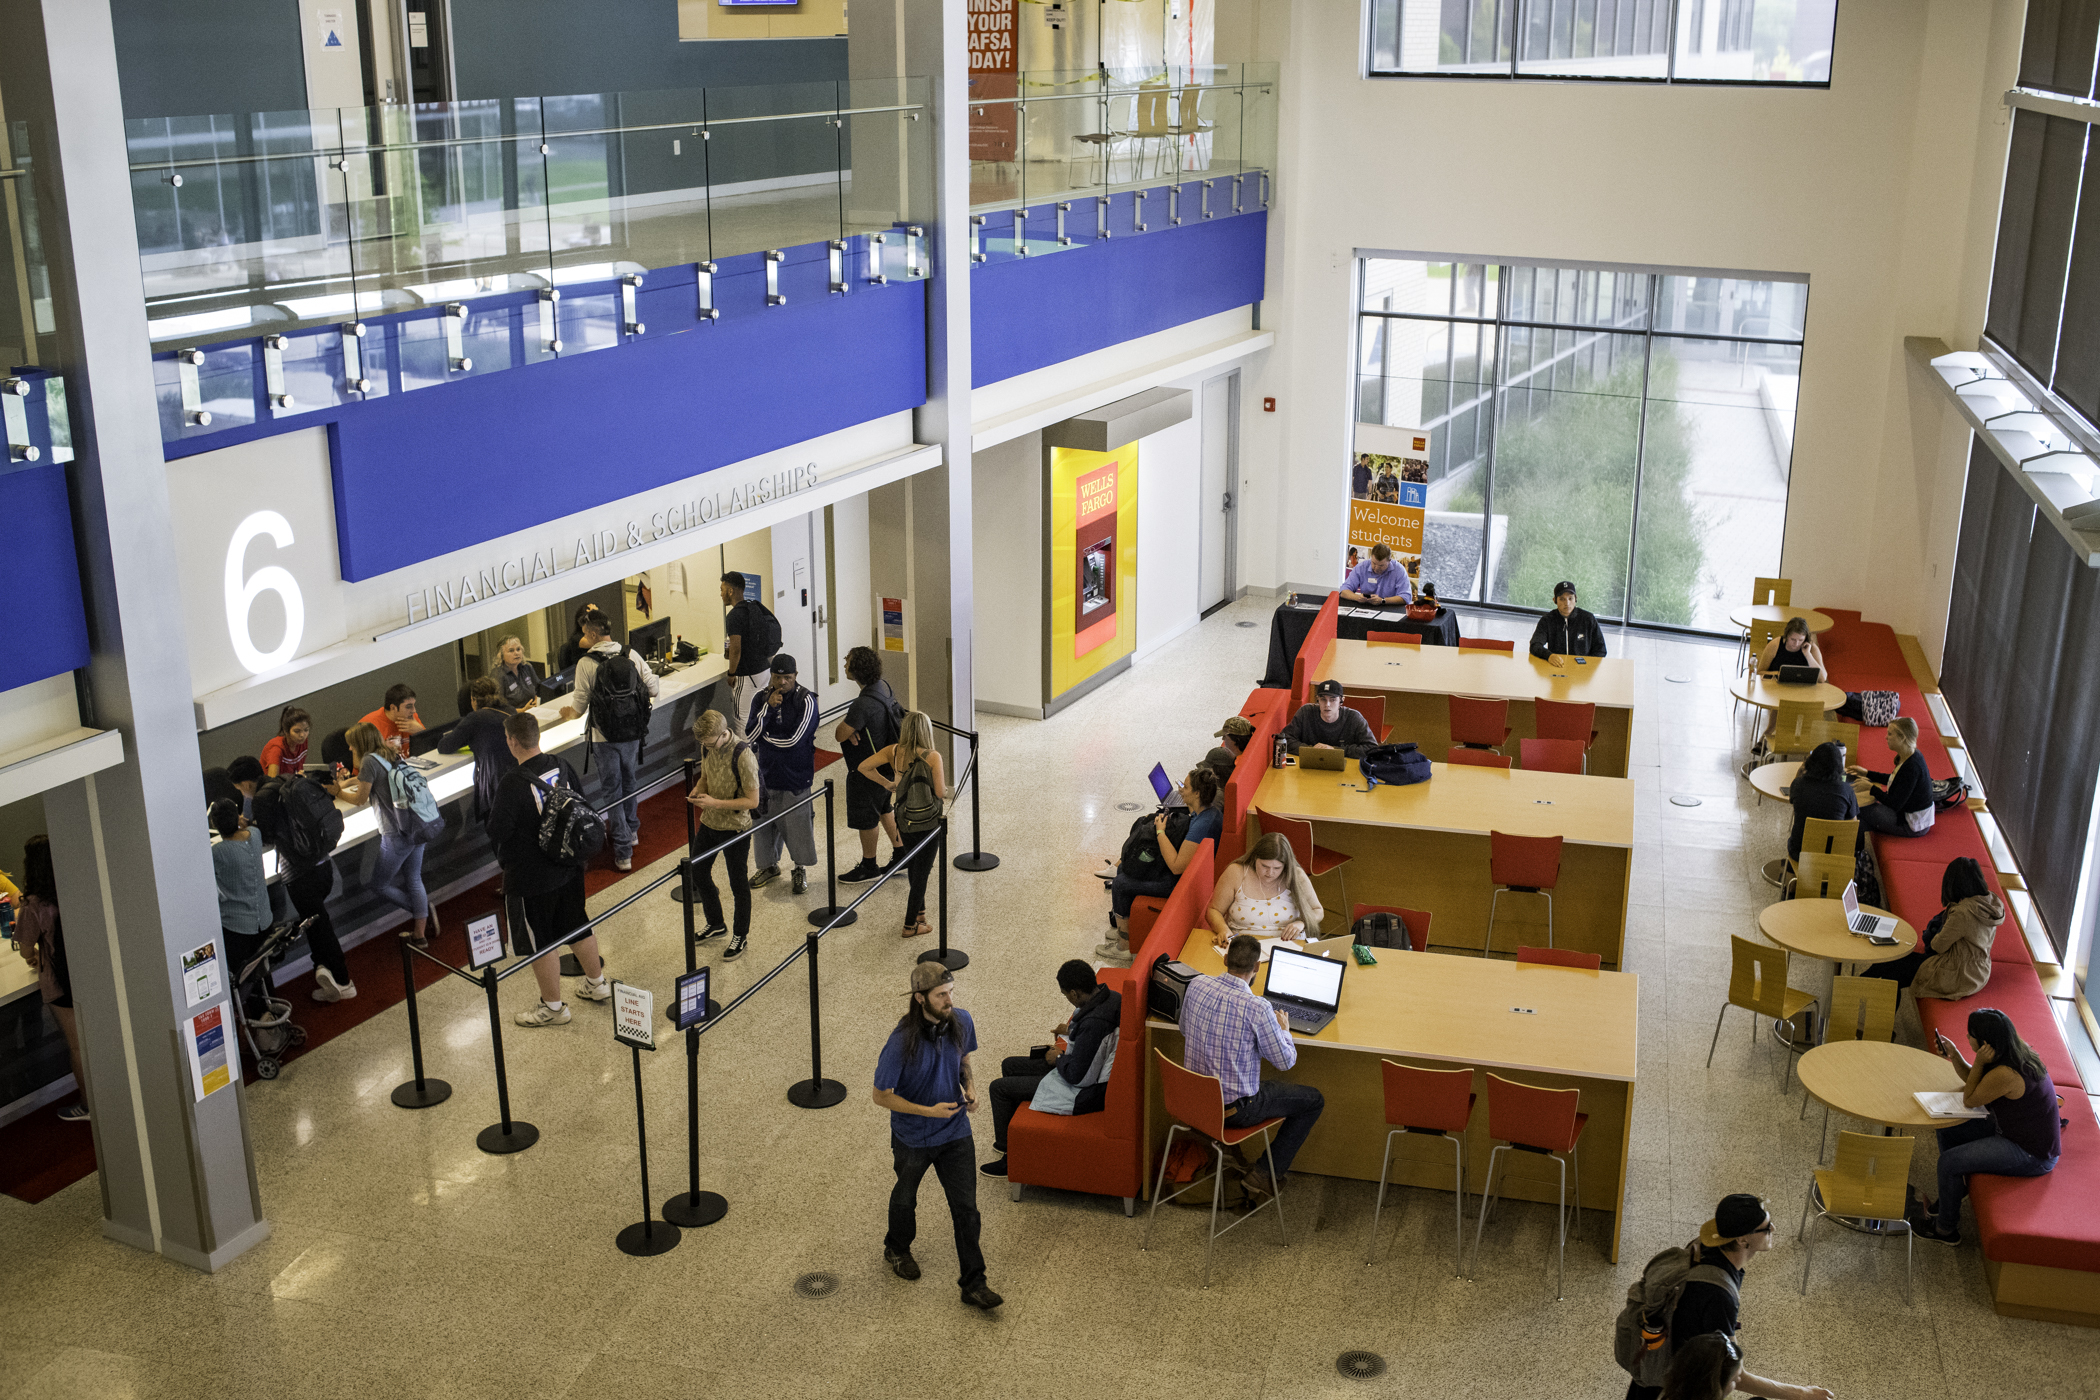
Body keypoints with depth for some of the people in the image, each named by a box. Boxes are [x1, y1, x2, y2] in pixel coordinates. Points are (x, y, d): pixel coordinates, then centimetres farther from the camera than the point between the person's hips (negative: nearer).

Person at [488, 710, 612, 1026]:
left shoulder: (512, 784, -26)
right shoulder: (561, 766, -6)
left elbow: (496, 833, -20)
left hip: (530, 876, -7)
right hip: (569, 866, 7)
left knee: (540, 942, 10)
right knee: (578, 925, 24)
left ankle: (553, 1006, 24)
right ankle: (597, 983, 40)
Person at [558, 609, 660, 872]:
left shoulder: (586, 663, -13)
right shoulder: (632, 655, -4)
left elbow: (580, 704, -6)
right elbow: (654, 689, 0)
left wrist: (570, 712, 18)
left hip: (605, 737, -4)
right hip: (633, 732, 4)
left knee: (611, 790, 6)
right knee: (630, 781, 25)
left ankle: (623, 852, 5)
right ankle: (630, 830, 44)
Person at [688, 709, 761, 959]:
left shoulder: (743, 756, -26)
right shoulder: (707, 746, -5)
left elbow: (752, 800, -23)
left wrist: (715, 803, -28)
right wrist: (697, 790, -9)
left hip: (735, 828, -7)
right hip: (709, 823, 7)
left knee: (738, 883, 9)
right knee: (698, 874, 20)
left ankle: (740, 936, 28)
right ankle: (715, 925, 42)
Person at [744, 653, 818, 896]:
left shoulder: (805, 701, -16)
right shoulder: (761, 699, -1)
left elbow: (793, 740, -21)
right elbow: (750, 734, -12)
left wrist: (764, 736, -7)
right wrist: (768, 706, -21)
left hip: (796, 775, -5)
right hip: (767, 771, 5)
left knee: (796, 821, 5)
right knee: (766, 819, 15)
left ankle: (801, 869, 23)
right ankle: (769, 865, 34)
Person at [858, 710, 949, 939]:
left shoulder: (894, 752, -6)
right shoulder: (932, 756, -18)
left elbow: (864, 767, -7)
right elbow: (940, 792, -18)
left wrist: (886, 783, 6)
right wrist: (944, 785, 6)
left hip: (904, 823, 4)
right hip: (928, 824, -4)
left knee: (914, 866, 26)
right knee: (921, 873, 8)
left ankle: (919, 910, 40)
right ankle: (911, 925, 14)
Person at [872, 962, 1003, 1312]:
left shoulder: (961, 1022, -14)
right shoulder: (902, 1042, -30)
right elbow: (882, 1096, -20)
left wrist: (969, 1086, -10)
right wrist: (929, 1111, -25)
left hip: (955, 1132, 3)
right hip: (912, 1137, -3)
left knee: (966, 1209, 3)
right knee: (905, 1198, 23)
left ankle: (974, 1285, 16)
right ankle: (897, 1249, 53)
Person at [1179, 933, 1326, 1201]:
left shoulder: (1197, 986, -10)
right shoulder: (1257, 1009, -27)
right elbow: (1285, 1061, -13)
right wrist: (1283, 1029, 6)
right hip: (1235, 1108, -6)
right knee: (1314, 1100, 13)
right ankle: (1266, 1173, 13)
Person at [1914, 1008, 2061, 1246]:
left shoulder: (2005, 1075, -33)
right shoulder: (2017, 1052, -3)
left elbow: (1970, 1099, -16)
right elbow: (1975, 1083, 13)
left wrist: (1979, 1062, -22)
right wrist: (1954, 1056, 2)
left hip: (2033, 1155, -10)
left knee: (1949, 1161, -12)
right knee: (1947, 1132, 14)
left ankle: (1945, 1230, 10)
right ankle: (1948, 1202, 29)